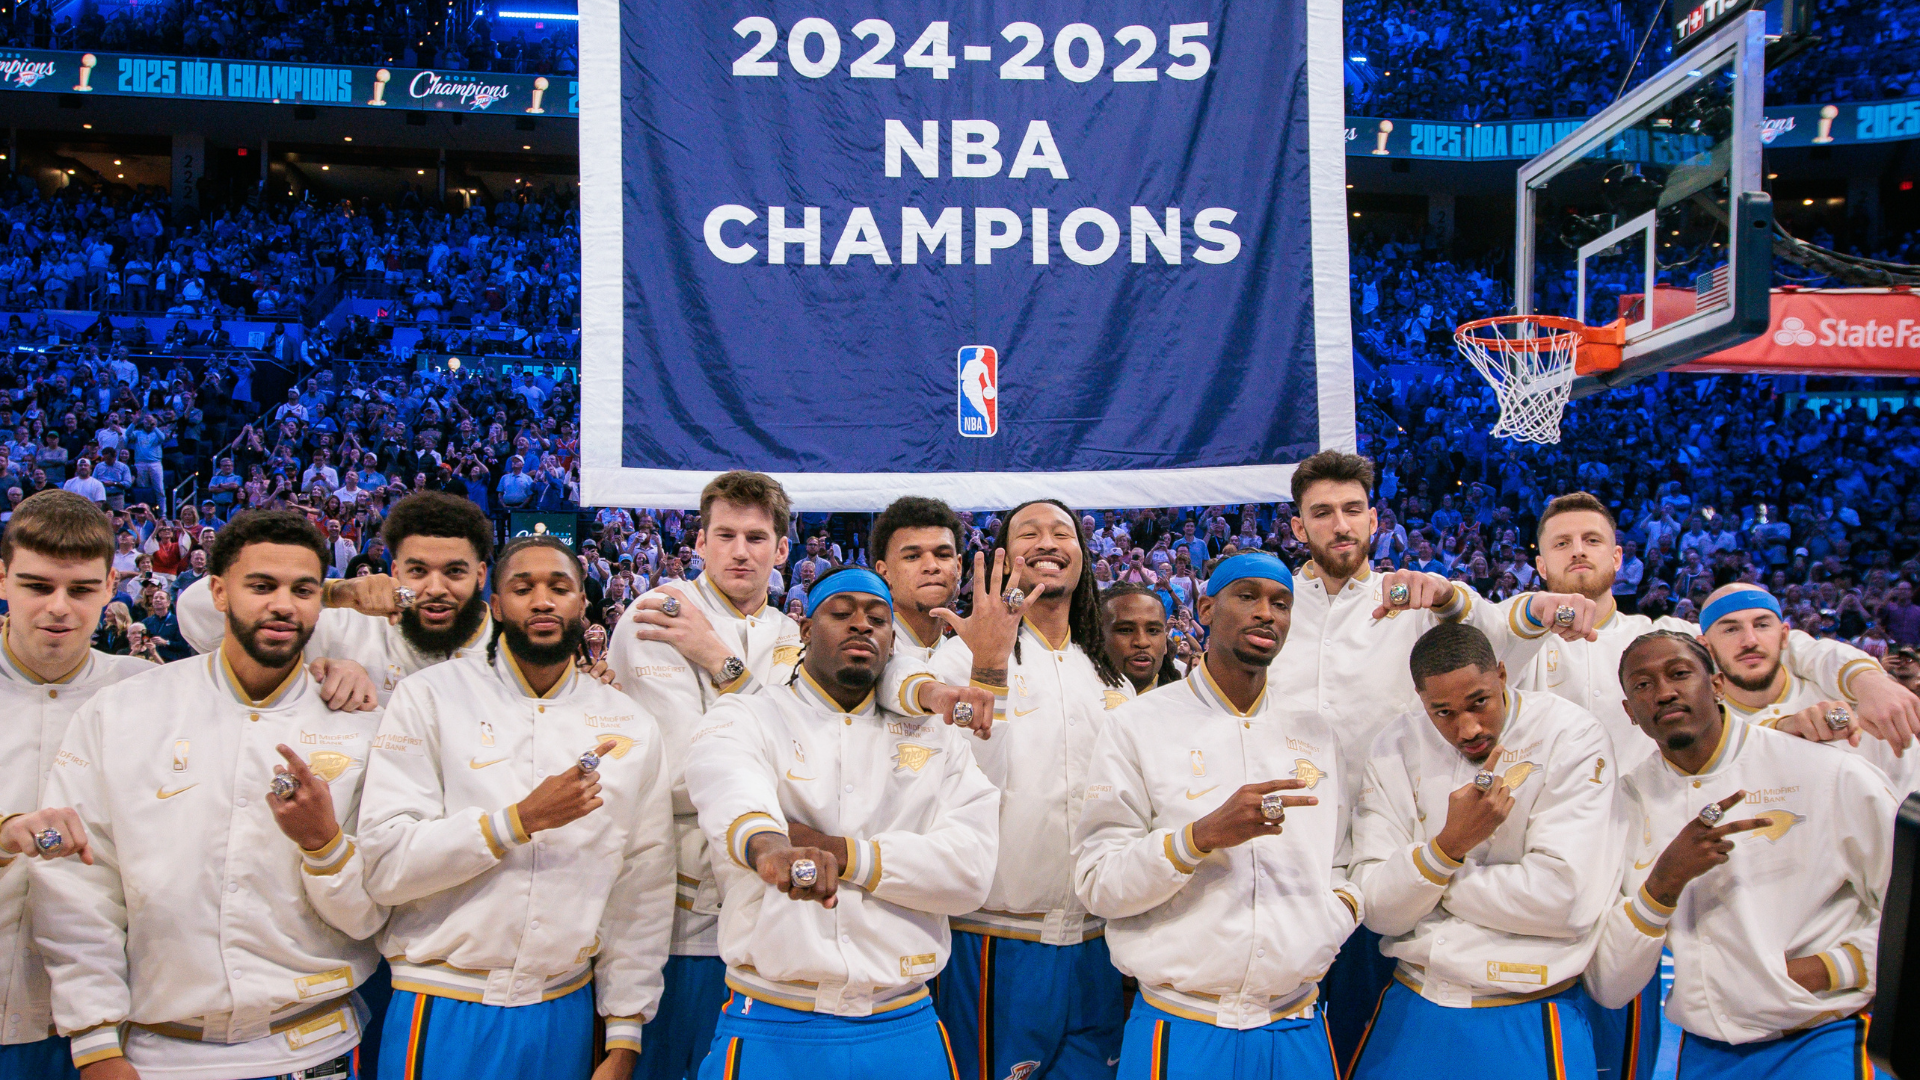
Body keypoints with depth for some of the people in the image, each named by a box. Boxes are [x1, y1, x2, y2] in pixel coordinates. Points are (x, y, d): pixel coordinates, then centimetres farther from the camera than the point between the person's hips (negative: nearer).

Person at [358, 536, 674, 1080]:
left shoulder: (631, 727, 3)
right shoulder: (428, 697, -4)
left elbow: (643, 892, 4)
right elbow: (383, 863, -12)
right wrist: (520, 819, -20)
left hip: (566, 1015, 2)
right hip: (445, 1016, -2)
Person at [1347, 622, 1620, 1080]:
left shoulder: (1571, 737, -12)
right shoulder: (1396, 749, -1)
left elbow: (1568, 901, -21)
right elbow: (1377, 910, -6)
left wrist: (1425, 875, -11)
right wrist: (1448, 844, -23)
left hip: (1528, 1017, -3)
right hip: (1410, 1007, 3)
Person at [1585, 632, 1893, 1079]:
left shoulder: (1831, 775, -8)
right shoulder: (1628, 802, -1)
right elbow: (1607, 988, -6)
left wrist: (1828, 969, -14)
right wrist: (1665, 880, -18)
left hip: (1822, 1038, -2)